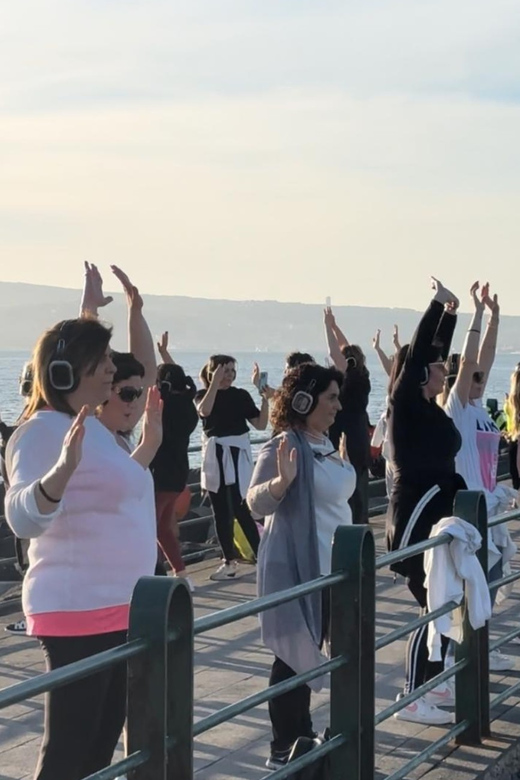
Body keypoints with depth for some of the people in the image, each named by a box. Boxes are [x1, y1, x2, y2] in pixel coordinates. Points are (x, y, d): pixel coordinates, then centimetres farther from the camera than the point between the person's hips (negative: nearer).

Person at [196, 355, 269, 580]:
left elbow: (261, 424, -5)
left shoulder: (241, 395, 1)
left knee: (241, 510, -11)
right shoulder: (203, 394, 3)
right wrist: (215, 383, -21)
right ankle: (229, 561, 14)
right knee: (221, 512, 6)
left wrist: (264, 395, -14)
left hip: (238, 455, -3)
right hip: (215, 457, 3)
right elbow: (204, 411, -21)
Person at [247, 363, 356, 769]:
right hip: (297, 570, -9)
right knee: (295, 657, -3)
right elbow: (257, 502, -26)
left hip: (330, 567, 9)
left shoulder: (325, 444, 11)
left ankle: (302, 737, 27)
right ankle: (284, 748, 6)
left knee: (308, 655, 16)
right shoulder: (282, 447, -17)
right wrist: (282, 480, -40)